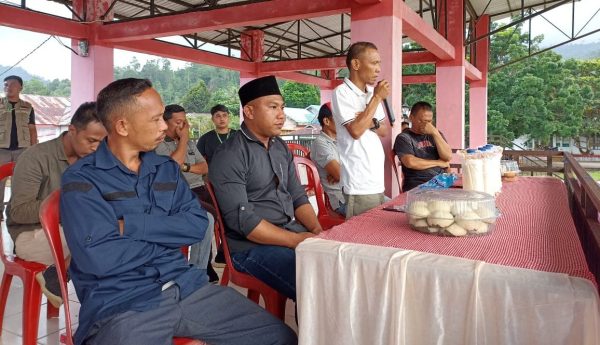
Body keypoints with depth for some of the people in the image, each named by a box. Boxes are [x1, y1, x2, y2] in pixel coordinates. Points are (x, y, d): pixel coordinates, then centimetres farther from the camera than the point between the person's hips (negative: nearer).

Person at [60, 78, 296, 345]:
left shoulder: (167, 168, 12)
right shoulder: (81, 179, -4)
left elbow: (197, 225, 0)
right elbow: (98, 258, -16)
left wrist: (130, 224, -11)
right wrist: (169, 236, -4)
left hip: (185, 286, 5)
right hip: (121, 304, -4)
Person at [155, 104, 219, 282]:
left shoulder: (190, 143, 22)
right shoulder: (158, 144, 0)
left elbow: (205, 168, 13)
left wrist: (187, 167, -7)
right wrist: (183, 138, -6)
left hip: (198, 189, 7)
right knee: (207, 218, -30)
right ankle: (200, 271, -16)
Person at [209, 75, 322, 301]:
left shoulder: (281, 147, 13)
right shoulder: (230, 155, -12)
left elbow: (297, 196, 14)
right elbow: (241, 219, -18)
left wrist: (317, 231, -4)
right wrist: (295, 240, -20)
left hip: (295, 234, 8)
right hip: (254, 244, -8)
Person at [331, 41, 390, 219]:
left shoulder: (372, 92, 12)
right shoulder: (342, 92, -11)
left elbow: (384, 131, 16)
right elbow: (356, 131, -21)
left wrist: (372, 123, -8)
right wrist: (377, 98, -13)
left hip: (377, 179, 8)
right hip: (359, 184, -8)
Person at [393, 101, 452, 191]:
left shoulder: (435, 135, 19)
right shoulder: (403, 138, 2)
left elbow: (448, 157, 5)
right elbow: (410, 162, -14)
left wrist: (435, 133, -6)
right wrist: (438, 163, -1)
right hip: (417, 187, -5)